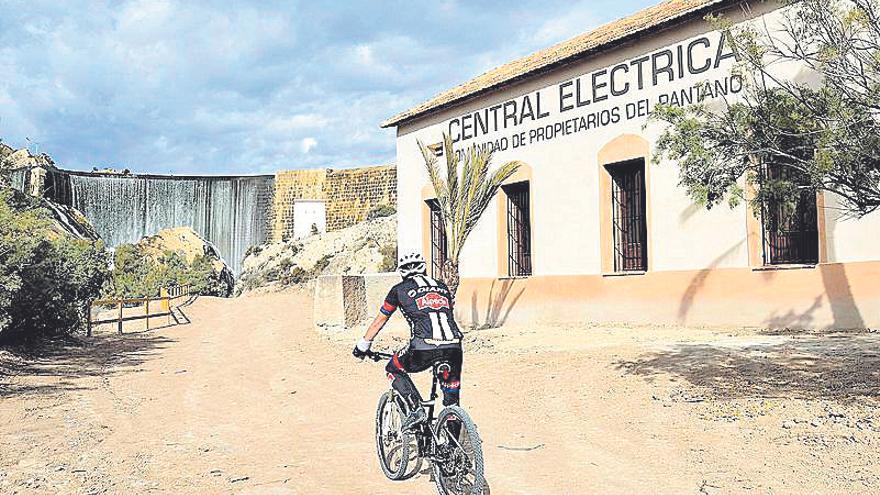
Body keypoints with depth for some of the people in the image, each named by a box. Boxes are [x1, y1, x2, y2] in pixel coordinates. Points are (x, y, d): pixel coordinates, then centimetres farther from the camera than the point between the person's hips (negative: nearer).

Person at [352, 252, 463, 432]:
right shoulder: (442, 287, 27)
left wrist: (362, 346, 39)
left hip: (424, 348, -3)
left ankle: (416, 410, 6)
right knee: (452, 393, 20)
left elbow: (379, 321, 26)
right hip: (454, 346, 3)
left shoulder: (399, 289, 17)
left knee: (394, 370, 23)